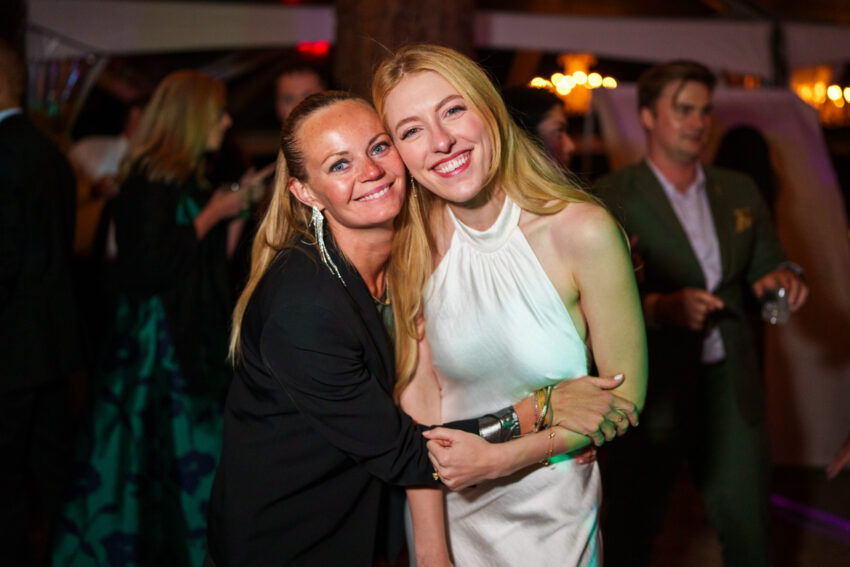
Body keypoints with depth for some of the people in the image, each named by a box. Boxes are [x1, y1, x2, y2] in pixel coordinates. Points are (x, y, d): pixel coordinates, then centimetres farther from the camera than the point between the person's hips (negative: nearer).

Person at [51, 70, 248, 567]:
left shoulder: (186, 179, 13)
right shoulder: (153, 181, -14)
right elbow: (151, 269, -21)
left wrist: (234, 209, 12)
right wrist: (210, 216, -14)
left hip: (189, 339, 9)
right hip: (159, 343, -9)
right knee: (176, 460, -3)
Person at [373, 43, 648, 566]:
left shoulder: (583, 232, -20)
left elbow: (625, 393, -12)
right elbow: (416, 391, -9)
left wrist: (503, 457, -20)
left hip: (550, 518, -2)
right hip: (446, 508, 2)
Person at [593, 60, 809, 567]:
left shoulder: (739, 191, 11)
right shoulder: (612, 197, -6)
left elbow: (765, 263, 15)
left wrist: (781, 278, -9)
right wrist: (661, 307, -29)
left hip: (730, 384, 4)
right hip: (650, 386, -4)